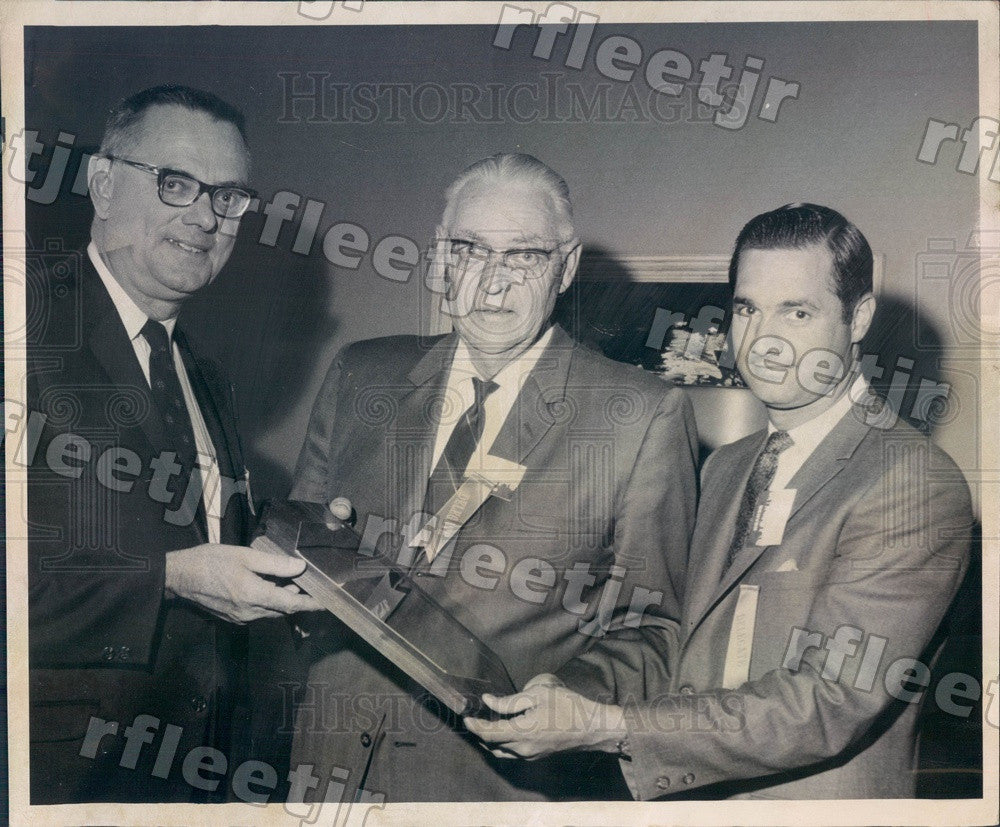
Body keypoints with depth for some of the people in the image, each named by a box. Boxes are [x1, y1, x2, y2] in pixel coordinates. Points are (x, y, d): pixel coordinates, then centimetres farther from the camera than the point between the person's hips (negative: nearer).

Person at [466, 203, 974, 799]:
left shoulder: (921, 486, -20)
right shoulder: (725, 468, 6)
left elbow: (830, 704, -25)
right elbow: (683, 647, 5)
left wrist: (605, 726, -28)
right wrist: (574, 688, -14)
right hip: (688, 800, 6)